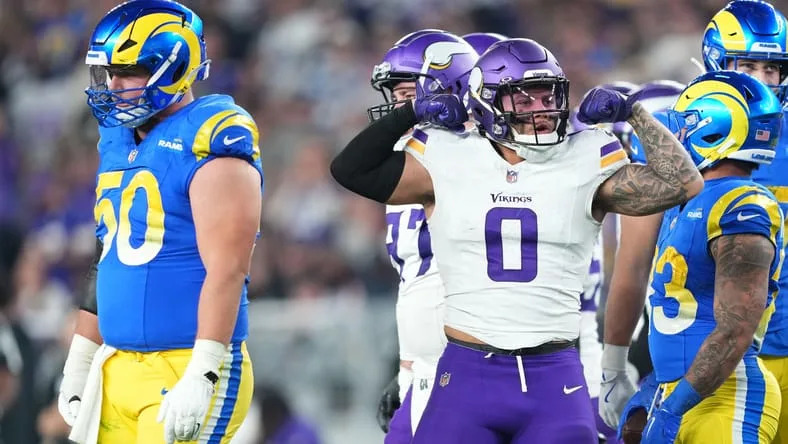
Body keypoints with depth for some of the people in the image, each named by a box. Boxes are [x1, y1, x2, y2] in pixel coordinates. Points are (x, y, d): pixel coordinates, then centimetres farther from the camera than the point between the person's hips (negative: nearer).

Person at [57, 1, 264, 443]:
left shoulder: (208, 143, -12)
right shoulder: (120, 143, 14)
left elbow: (226, 272, -18)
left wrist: (201, 377, -24)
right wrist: (78, 365, 21)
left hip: (186, 370, -8)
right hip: (118, 369, 8)